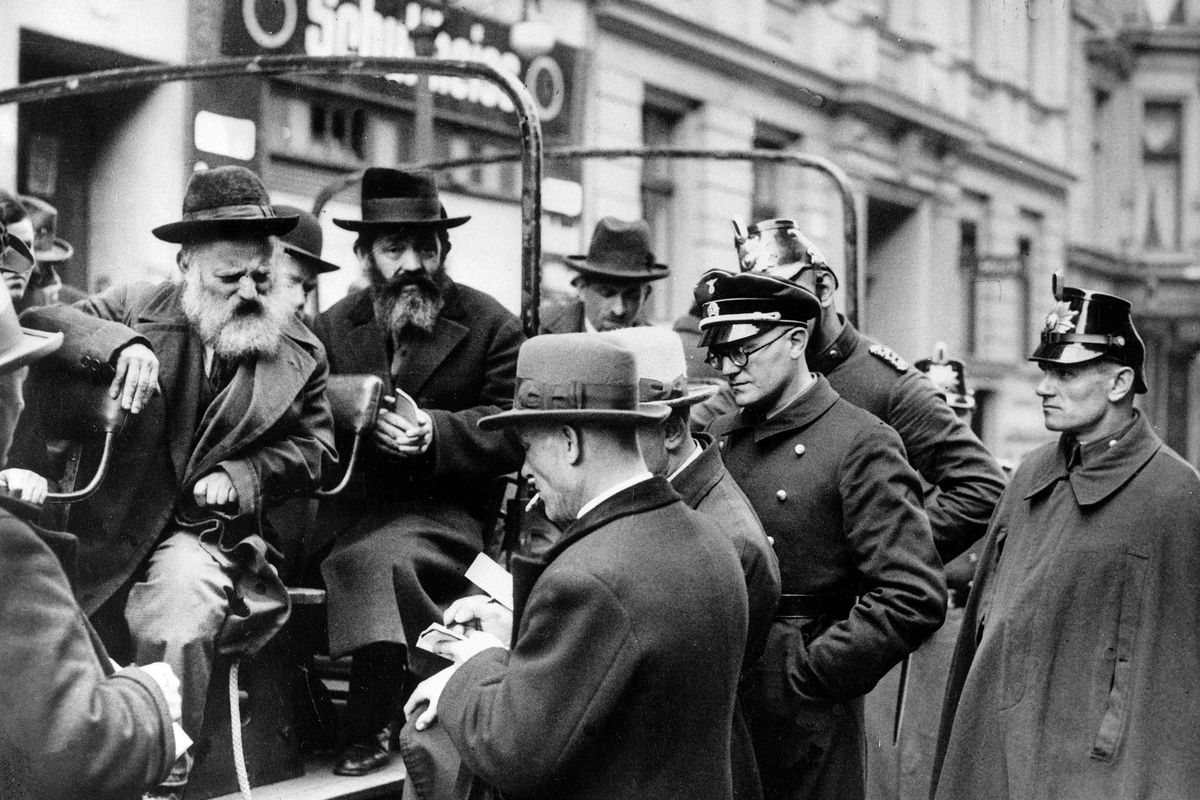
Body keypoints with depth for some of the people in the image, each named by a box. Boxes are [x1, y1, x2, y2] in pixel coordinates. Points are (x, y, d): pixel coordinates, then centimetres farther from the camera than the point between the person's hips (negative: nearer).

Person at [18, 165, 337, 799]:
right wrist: (117, 343, -25)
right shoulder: (138, 308, 4)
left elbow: (313, 447, 11)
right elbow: (37, 323, -6)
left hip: (206, 532, 0)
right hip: (106, 530, 1)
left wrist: (240, 476, -7)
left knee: (179, 614, -29)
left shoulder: (300, 354, 8)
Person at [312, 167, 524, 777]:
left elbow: (513, 433, -2)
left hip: (446, 513, -3)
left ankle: (371, 726, -16)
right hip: (354, 509, 3)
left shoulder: (491, 326, 3)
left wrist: (435, 429, -18)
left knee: (372, 560, -31)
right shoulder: (335, 326, 12)